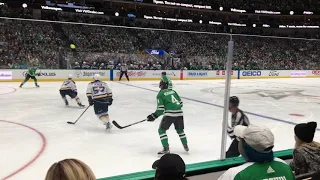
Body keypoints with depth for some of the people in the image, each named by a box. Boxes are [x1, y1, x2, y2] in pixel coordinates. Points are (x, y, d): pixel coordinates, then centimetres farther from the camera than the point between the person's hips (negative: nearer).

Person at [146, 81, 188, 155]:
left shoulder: (160, 94, 5)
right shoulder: (173, 91, 20)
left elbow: (161, 109, -5)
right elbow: (180, 103, 20)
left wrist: (154, 116, 5)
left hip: (169, 114, -6)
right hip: (179, 113, 6)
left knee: (161, 130, 9)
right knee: (180, 130, 26)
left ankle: (166, 149, 3)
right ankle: (186, 146, 33)